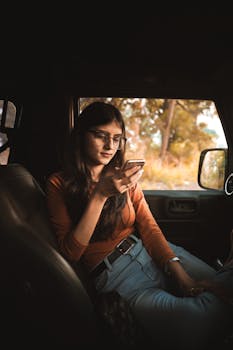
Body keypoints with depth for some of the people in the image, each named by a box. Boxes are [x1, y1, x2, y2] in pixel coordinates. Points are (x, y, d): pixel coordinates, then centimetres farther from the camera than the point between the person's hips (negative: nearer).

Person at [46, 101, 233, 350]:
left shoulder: (124, 178, 13)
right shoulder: (59, 184, 0)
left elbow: (150, 229, 5)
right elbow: (70, 253, -7)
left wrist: (179, 273, -13)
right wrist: (100, 195, -18)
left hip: (154, 253, 4)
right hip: (116, 275, -4)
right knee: (193, 323, -30)